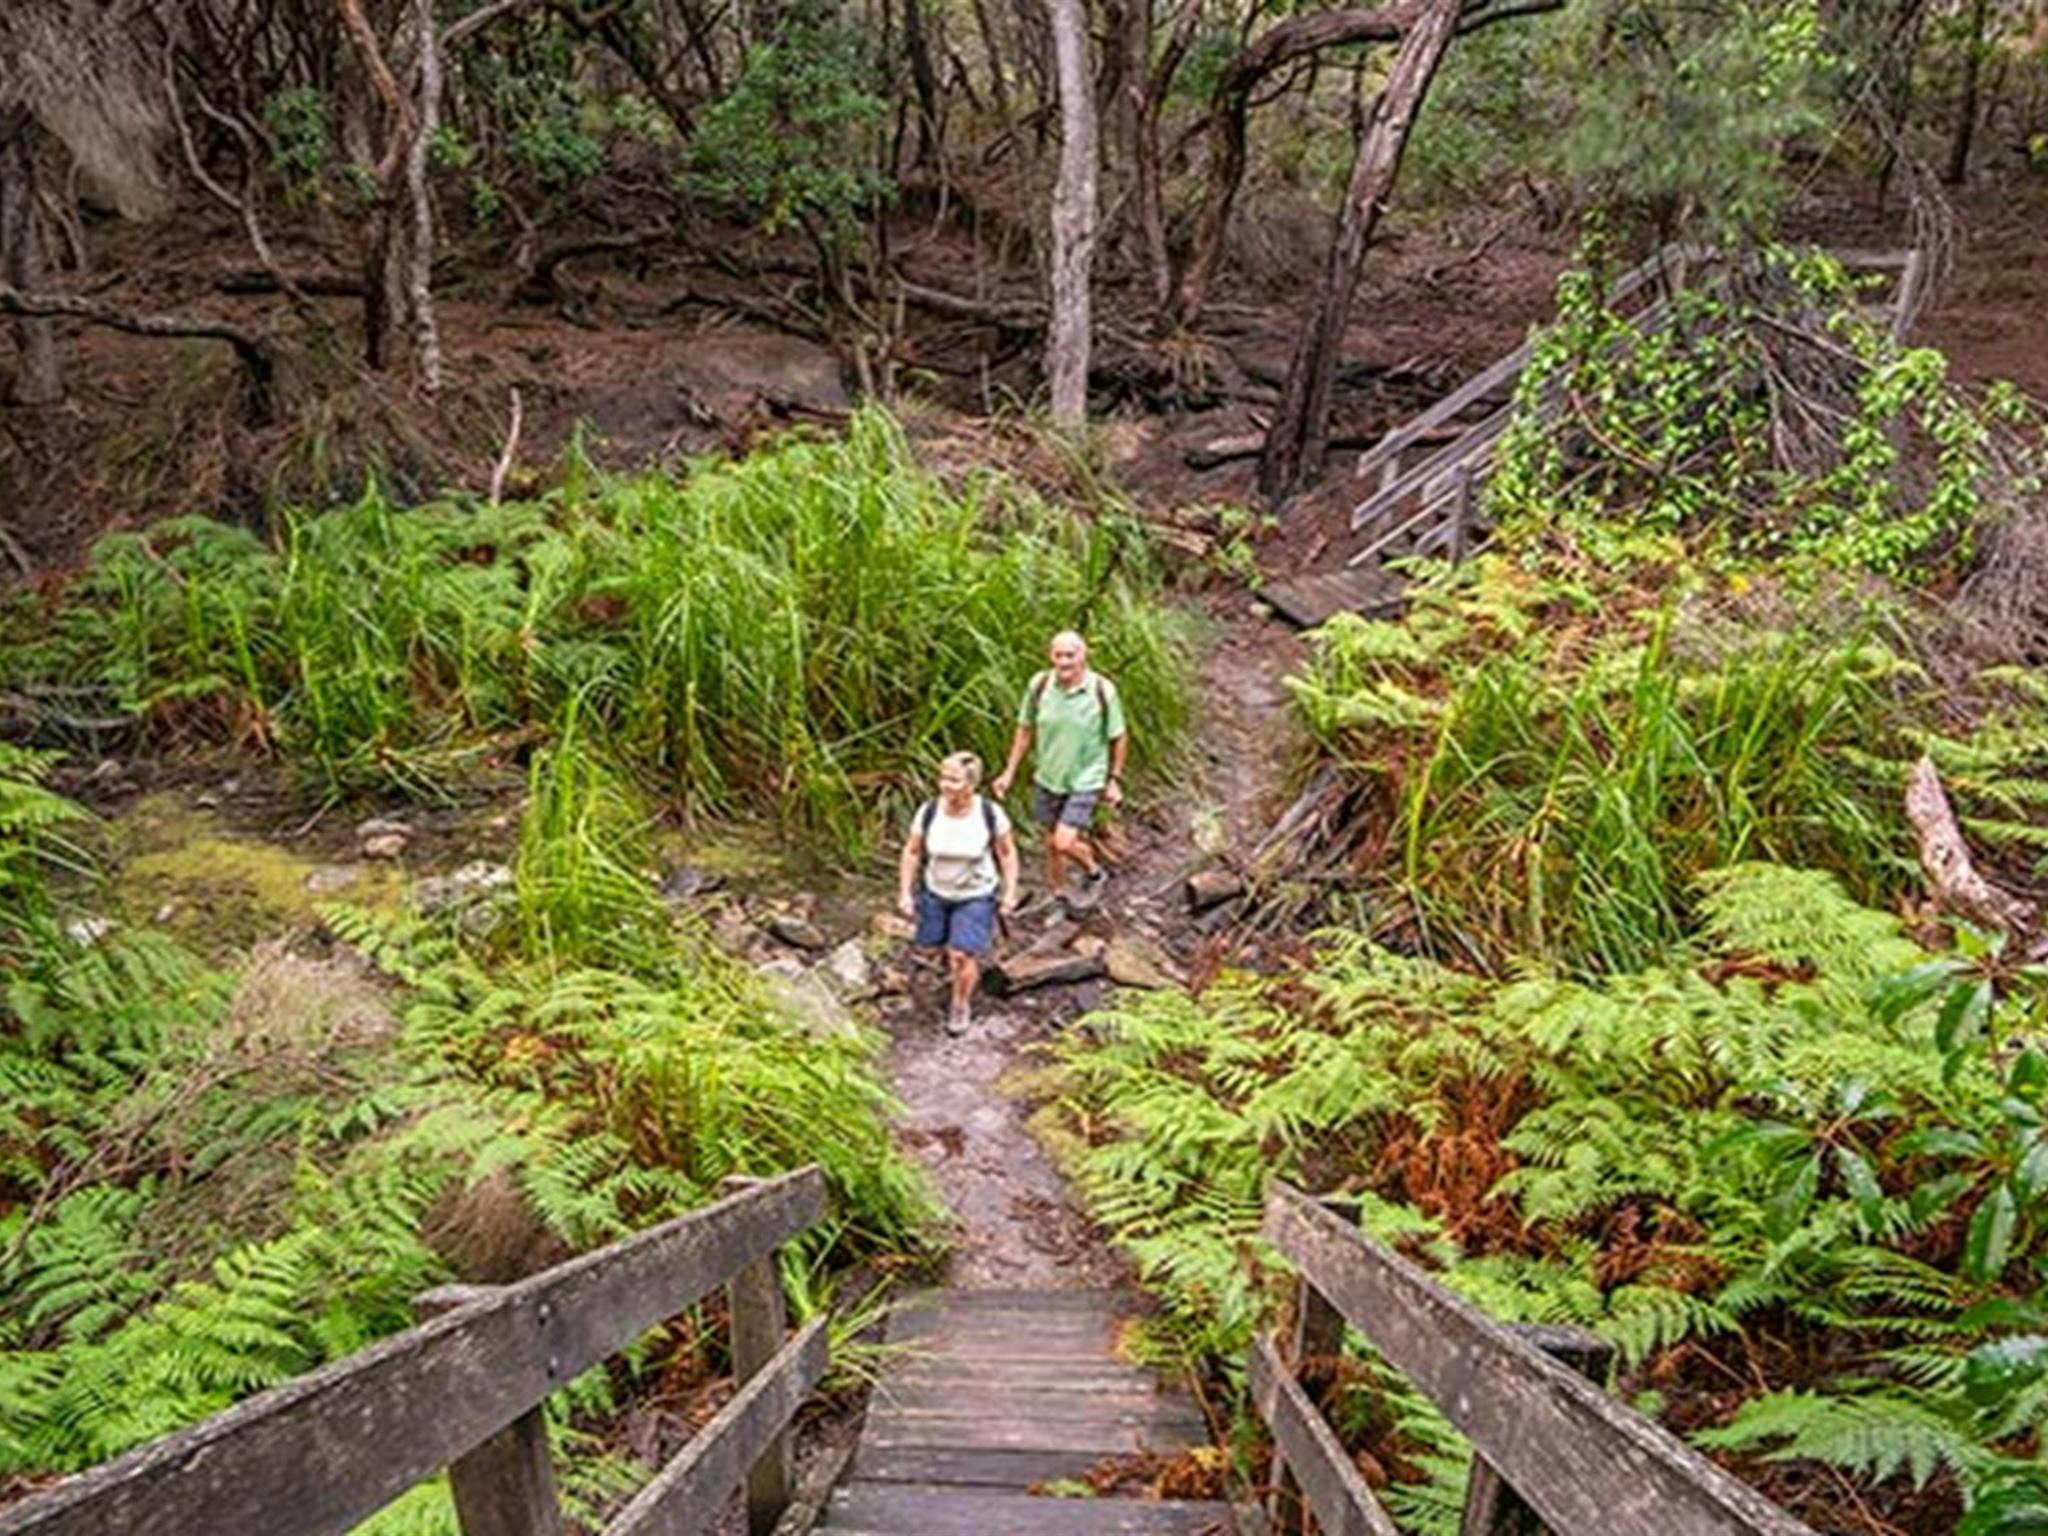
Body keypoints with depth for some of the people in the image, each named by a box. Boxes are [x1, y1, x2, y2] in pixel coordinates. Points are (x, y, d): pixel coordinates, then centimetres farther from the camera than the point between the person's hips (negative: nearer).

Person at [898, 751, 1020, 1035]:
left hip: (977, 896, -3)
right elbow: (911, 852, -6)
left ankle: (960, 1005, 23)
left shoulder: (990, 814, -22)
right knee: (931, 945, 17)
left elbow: (1007, 852, -8)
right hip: (936, 892, 3)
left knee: (962, 955, -6)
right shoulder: (928, 812, -19)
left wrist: (1010, 892, -6)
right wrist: (905, 892, -6)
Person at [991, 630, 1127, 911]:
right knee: (1052, 842, 15)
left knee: (1065, 843, -13)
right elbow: (1025, 730, 4)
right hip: (1047, 779, 4)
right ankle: (1059, 898, 36)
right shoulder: (1039, 685, -10)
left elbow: (1119, 738, -4)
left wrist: (1114, 780, -1)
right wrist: (1009, 773, 4)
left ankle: (1095, 874, 19)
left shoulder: (1103, 691, -17)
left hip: (1085, 782, -4)